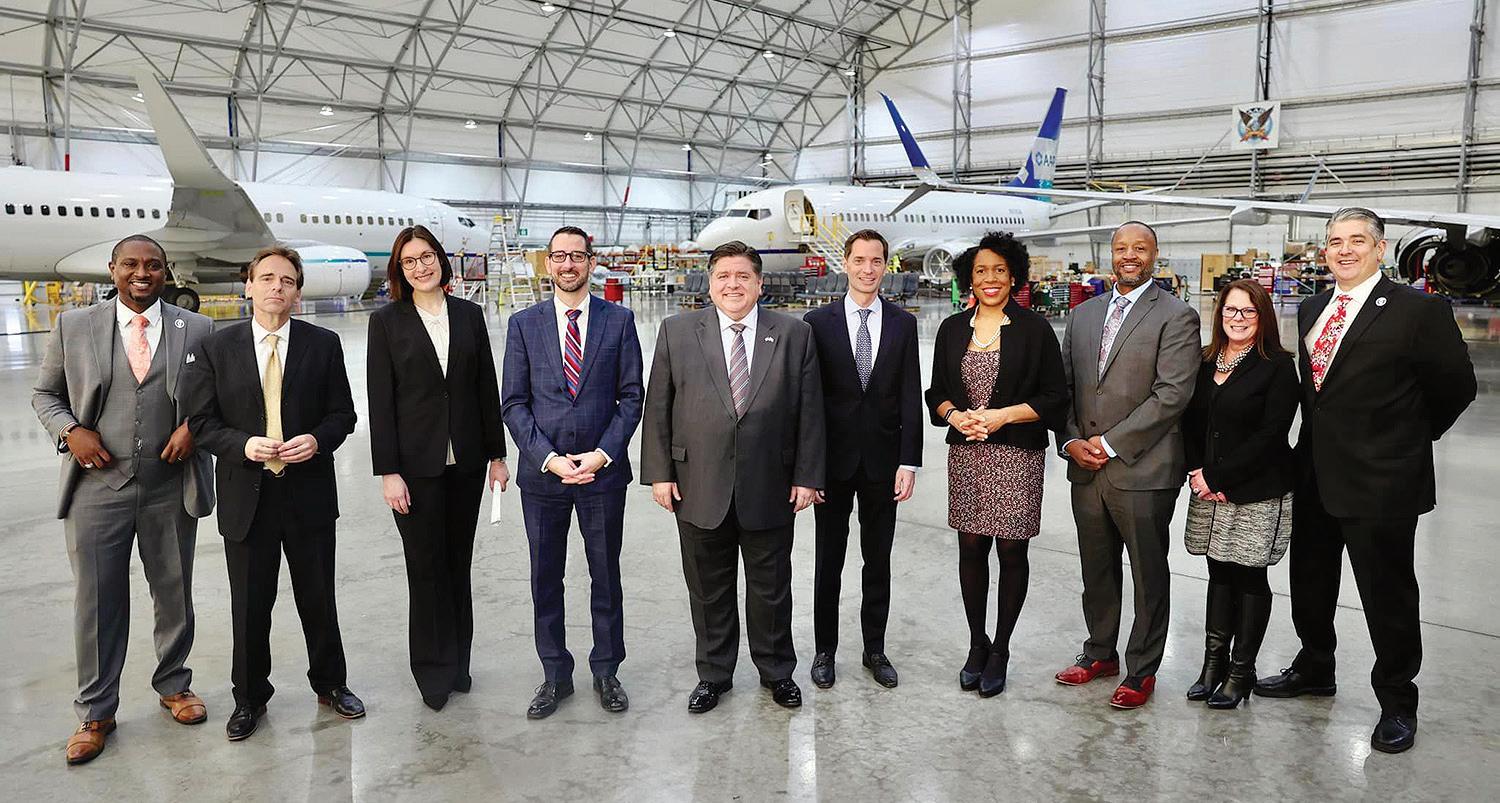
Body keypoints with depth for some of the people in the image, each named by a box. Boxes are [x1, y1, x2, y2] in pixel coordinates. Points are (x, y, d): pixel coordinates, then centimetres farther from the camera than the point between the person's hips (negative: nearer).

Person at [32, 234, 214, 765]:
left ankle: (173, 685, 34)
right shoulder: (72, 327, 3)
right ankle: (96, 713, 21)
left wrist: (195, 425, -10)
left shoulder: (197, 330, 2)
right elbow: (45, 393, 11)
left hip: (171, 489, 0)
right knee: (97, 601, 6)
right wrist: (70, 430, -8)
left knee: (174, 594, 13)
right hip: (97, 488, 0)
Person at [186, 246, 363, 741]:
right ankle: (250, 698, 29)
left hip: (309, 494, 0)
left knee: (319, 599, 12)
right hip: (246, 496, 0)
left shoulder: (323, 344, 1)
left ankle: (330, 683, 32)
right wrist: (243, 445, -18)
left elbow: (342, 414, 3)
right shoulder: (216, 348, 1)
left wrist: (317, 439, -17)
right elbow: (203, 422, 0)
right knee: (249, 605, 11)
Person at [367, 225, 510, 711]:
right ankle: (434, 670, 19)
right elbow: (380, 400, -5)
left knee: (458, 562, 12)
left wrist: (496, 454, 5)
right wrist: (388, 471, -10)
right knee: (426, 566, 4)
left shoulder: (469, 315, 5)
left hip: (466, 460, 3)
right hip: (416, 463, -2)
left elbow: (487, 387, 7)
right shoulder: (387, 321, -2)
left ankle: (456, 662, 26)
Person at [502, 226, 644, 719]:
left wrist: (602, 454, -11)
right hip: (541, 472, 1)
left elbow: (631, 396, 0)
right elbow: (514, 402, 0)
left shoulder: (618, 320, 1)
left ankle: (606, 671, 27)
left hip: (603, 470, 0)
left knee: (606, 576, 11)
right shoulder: (524, 324, 3)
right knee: (545, 580, 10)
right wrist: (548, 458, -11)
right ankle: (555, 675, 27)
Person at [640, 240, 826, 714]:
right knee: (709, 590, 13)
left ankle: (776, 671, 34)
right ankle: (713, 675, 32)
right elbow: (658, 407, 2)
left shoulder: (794, 334, 1)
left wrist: (807, 475, -3)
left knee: (771, 588, 14)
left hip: (770, 490, 0)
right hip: (700, 489, 0)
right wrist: (658, 473, -3)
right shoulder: (677, 331, 1)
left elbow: (810, 411, 1)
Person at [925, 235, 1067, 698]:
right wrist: (954, 415, -9)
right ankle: (977, 645, 24)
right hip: (965, 454, 3)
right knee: (971, 548, 7)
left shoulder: (1034, 329, -2)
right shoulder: (953, 329, 8)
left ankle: (1000, 651, 20)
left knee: (1011, 551, 4)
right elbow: (936, 392, 12)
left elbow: (1055, 398, -3)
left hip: (1017, 455, -3)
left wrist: (1002, 415, -14)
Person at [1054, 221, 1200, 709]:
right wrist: (1071, 440, -3)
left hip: (1143, 470, -5)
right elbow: (1064, 385, 12)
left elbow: (1172, 394, -15)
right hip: (1087, 469, 5)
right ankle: (1101, 653, 33)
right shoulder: (1083, 314, 12)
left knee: (1148, 575, 8)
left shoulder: (1176, 317, -6)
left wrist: (1110, 442, -16)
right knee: (1096, 571, 17)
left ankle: (1142, 669, 22)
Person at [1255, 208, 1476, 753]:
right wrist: (1317, 441, 11)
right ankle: (1314, 669, 41)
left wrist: (1409, 438, 4)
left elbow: (1456, 386, -5)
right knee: (1309, 581, 20)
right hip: (1314, 476, 7)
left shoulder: (1419, 310, -12)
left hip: (1381, 482, -6)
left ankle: (1397, 702, 25)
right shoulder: (1311, 309, 8)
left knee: (1388, 595, 6)